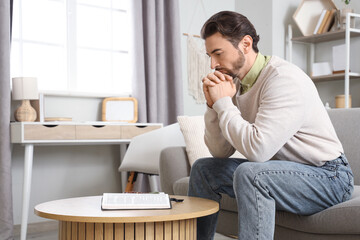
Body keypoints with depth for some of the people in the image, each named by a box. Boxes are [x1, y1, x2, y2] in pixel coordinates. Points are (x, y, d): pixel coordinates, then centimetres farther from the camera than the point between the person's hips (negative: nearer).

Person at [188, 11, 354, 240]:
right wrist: (213, 105, -10)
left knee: (249, 173, -34)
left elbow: (257, 149, -31)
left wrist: (223, 103, -21)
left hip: (327, 177, -8)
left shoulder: (284, 77, -21)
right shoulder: (235, 82, 3)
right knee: (203, 168, 8)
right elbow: (220, 151, 3)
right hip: (281, 170, 9)